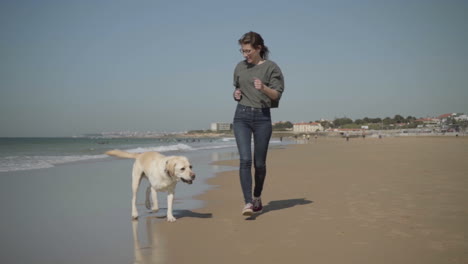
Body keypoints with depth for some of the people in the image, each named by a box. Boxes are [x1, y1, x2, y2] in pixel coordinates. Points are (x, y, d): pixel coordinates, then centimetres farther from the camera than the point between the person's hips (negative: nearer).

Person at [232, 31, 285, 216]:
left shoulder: (271, 67, 0)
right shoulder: (240, 67, 12)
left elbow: (277, 94, -5)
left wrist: (264, 88, -24)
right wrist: (236, 94, 3)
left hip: (262, 117, -2)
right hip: (242, 116, 2)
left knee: (259, 163, 5)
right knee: (245, 159, -13)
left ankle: (257, 197, 27)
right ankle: (247, 202, -15)